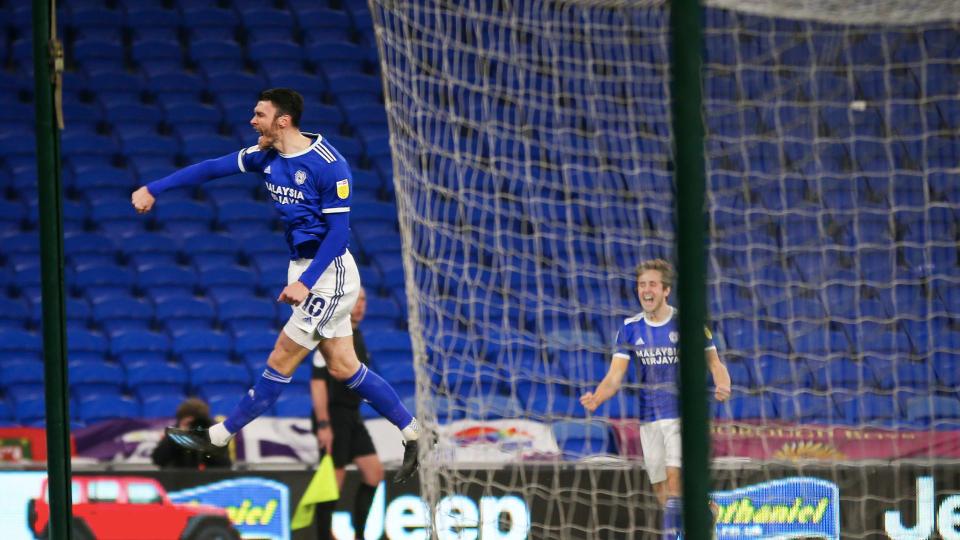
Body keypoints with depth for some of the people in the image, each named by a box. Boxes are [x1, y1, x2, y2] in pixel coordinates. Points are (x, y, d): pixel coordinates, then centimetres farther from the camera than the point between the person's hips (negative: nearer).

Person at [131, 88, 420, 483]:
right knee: (343, 368, 8)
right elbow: (212, 168, 8)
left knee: (281, 361, -2)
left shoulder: (329, 165, -19)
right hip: (303, 269, 8)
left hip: (329, 272, -8)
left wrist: (306, 283, -23)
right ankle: (414, 435, 15)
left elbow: (338, 231, -19)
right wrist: (154, 189, 5)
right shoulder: (266, 156, 4)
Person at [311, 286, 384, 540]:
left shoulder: (357, 336, 14)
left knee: (374, 471, 3)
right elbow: (318, 381, -19)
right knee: (333, 481, -7)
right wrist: (323, 424, -24)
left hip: (352, 417, 9)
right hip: (333, 416, -9)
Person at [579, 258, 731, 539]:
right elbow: (615, 376, -3)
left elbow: (715, 364, -5)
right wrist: (596, 398, -24)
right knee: (660, 488, 7)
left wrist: (723, 385, -28)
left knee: (674, 480, -18)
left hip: (682, 414, -4)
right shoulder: (630, 328, 3)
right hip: (649, 418, 4)